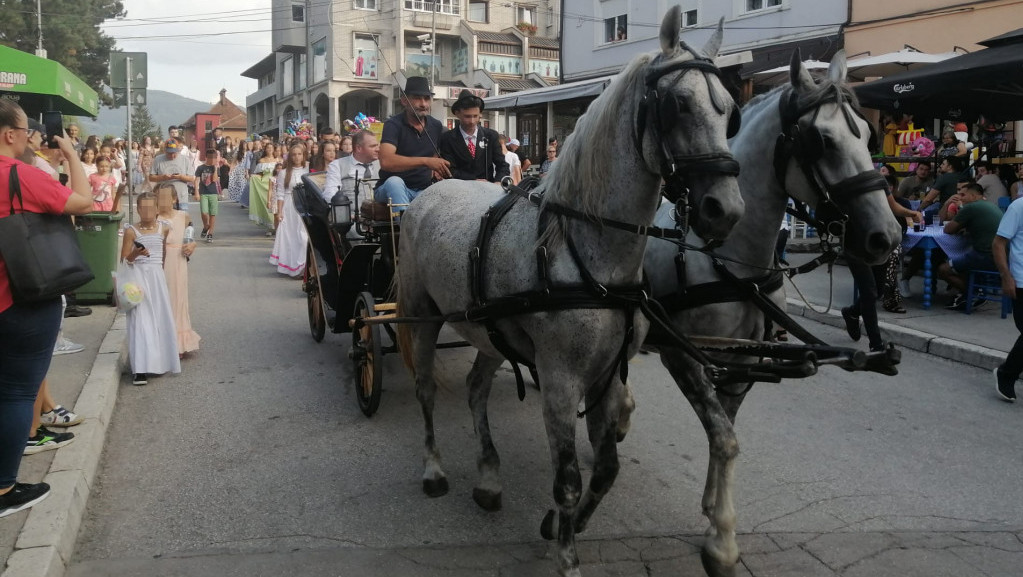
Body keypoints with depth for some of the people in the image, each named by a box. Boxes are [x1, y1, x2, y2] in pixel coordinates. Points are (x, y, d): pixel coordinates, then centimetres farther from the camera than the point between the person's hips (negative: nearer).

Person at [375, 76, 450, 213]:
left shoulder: (436, 126, 8)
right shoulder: (393, 124, -10)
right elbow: (386, 161, -29)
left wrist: (436, 168, 3)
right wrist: (425, 161, -37)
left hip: (423, 191, 4)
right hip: (392, 190, -4)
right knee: (394, 181, -38)